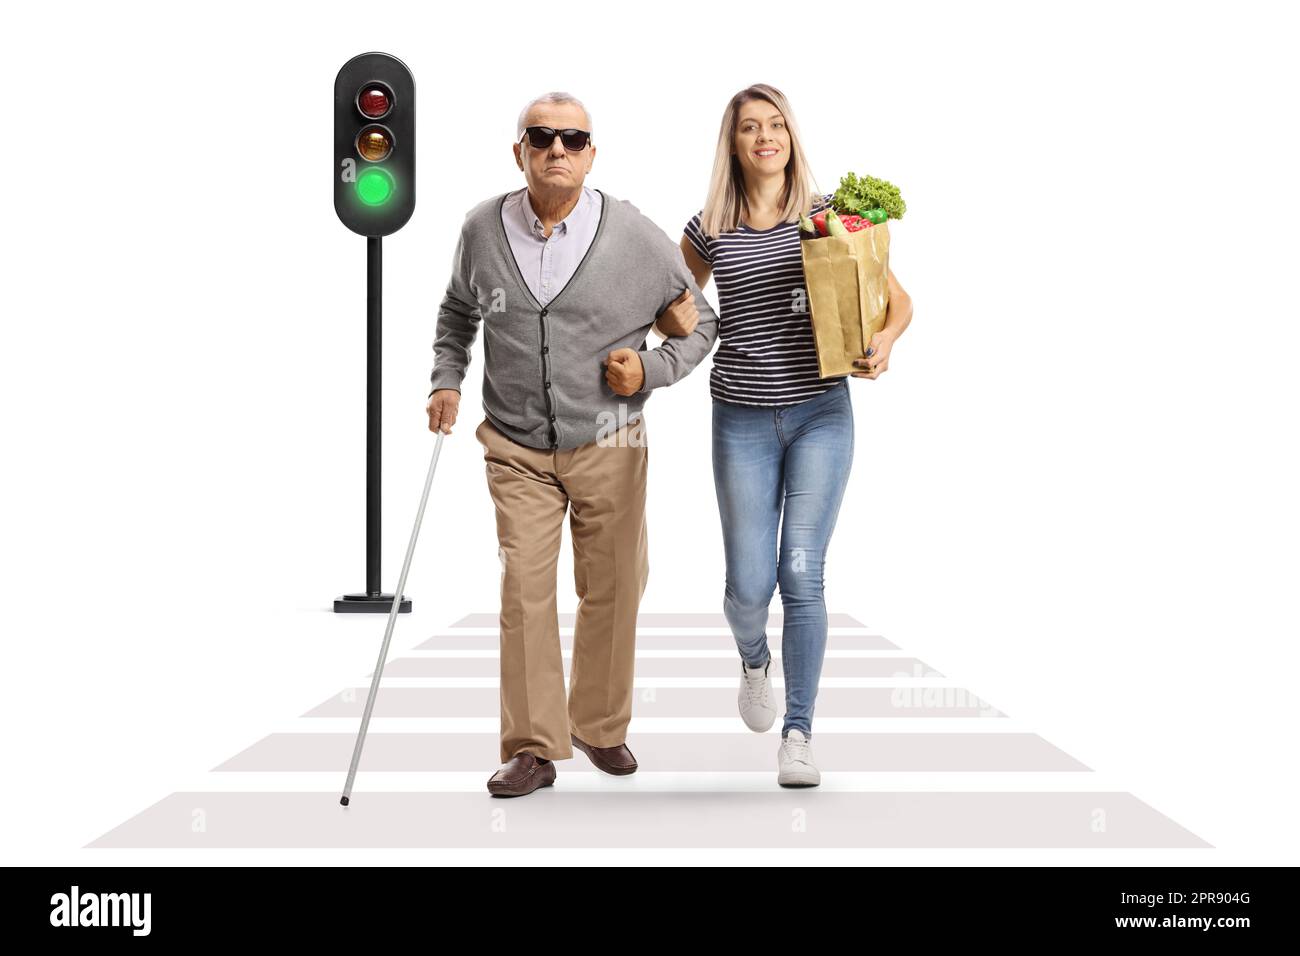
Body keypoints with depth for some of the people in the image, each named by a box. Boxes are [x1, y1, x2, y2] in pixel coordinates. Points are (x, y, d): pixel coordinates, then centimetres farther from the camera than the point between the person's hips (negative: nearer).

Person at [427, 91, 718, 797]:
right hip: (517, 448, 0)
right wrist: (446, 378, 6)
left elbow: (701, 323, 6)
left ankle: (601, 727, 28)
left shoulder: (636, 237, -7)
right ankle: (534, 747, 2)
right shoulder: (483, 229, -1)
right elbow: (458, 309, 19)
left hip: (608, 445, 0)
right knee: (524, 591, -6)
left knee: (611, 591, 9)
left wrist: (652, 370, -9)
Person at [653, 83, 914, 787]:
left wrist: (883, 342, -17)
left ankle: (798, 736, 2)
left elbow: (897, 299, 4)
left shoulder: (829, 217, 2)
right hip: (742, 420, 1)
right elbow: (671, 315, 17)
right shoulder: (708, 231, 4)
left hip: (821, 414, -1)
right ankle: (753, 660, 37)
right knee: (749, 583, 0)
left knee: (801, 574, -7)